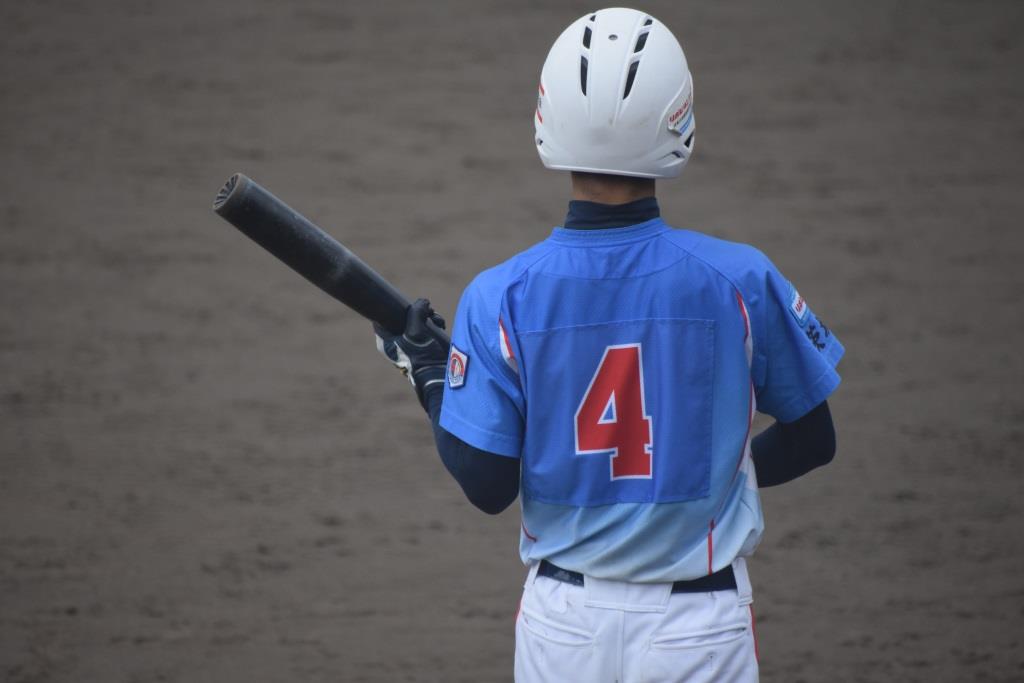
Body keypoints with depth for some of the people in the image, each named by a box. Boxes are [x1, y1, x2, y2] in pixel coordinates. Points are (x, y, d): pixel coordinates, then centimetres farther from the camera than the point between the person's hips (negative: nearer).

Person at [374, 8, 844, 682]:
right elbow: (813, 439, 2)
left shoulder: (500, 297, -9)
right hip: (700, 625, -1)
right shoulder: (740, 280, -9)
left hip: (563, 623, 1)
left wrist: (429, 376, 11)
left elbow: (488, 486, -5)